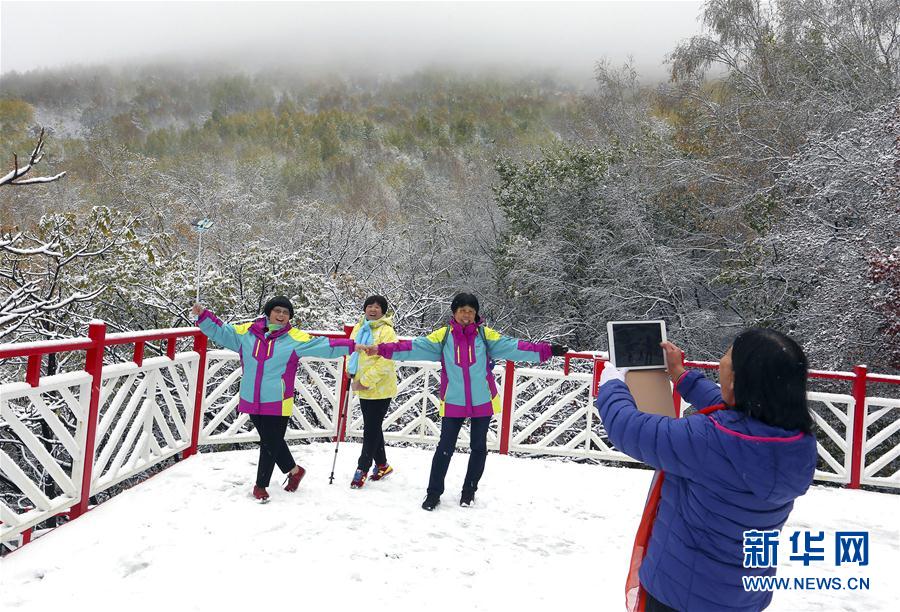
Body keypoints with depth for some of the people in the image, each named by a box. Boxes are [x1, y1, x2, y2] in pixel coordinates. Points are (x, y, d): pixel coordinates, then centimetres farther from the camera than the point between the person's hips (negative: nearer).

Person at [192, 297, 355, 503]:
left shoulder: (295, 338, -5)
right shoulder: (247, 332, 4)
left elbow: (323, 346, -9)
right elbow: (221, 332, 12)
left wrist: (351, 346, -17)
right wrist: (203, 315, 3)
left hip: (278, 403, -4)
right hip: (252, 401, 4)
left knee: (271, 444, 3)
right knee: (270, 441, 17)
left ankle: (261, 485, 25)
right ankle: (294, 470, 40)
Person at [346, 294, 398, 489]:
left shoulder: (386, 331, -14)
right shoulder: (358, 328, 8)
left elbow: (385, 361, -21)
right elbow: (351, 351, 16)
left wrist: (365, 381, -22)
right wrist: (354, 377, 2)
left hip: (380, 389, -7)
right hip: (363, 388, 7)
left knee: (371, 429, 1)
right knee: (373, 427, 17)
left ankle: (363, 468, 12)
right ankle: (382, 464, 31)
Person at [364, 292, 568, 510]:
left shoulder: (485, 334, -2)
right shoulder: (443, 335, -3)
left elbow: (512, 347, -7)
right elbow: (416, 347, -10)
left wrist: (546, 350, -15)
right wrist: (383, 350, -20)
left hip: (482, 402, 1)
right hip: (453, 403, -1)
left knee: (478, 447, 13)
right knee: (445, 447, 3)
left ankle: (469, 490, 32)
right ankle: (434, 492, 19)